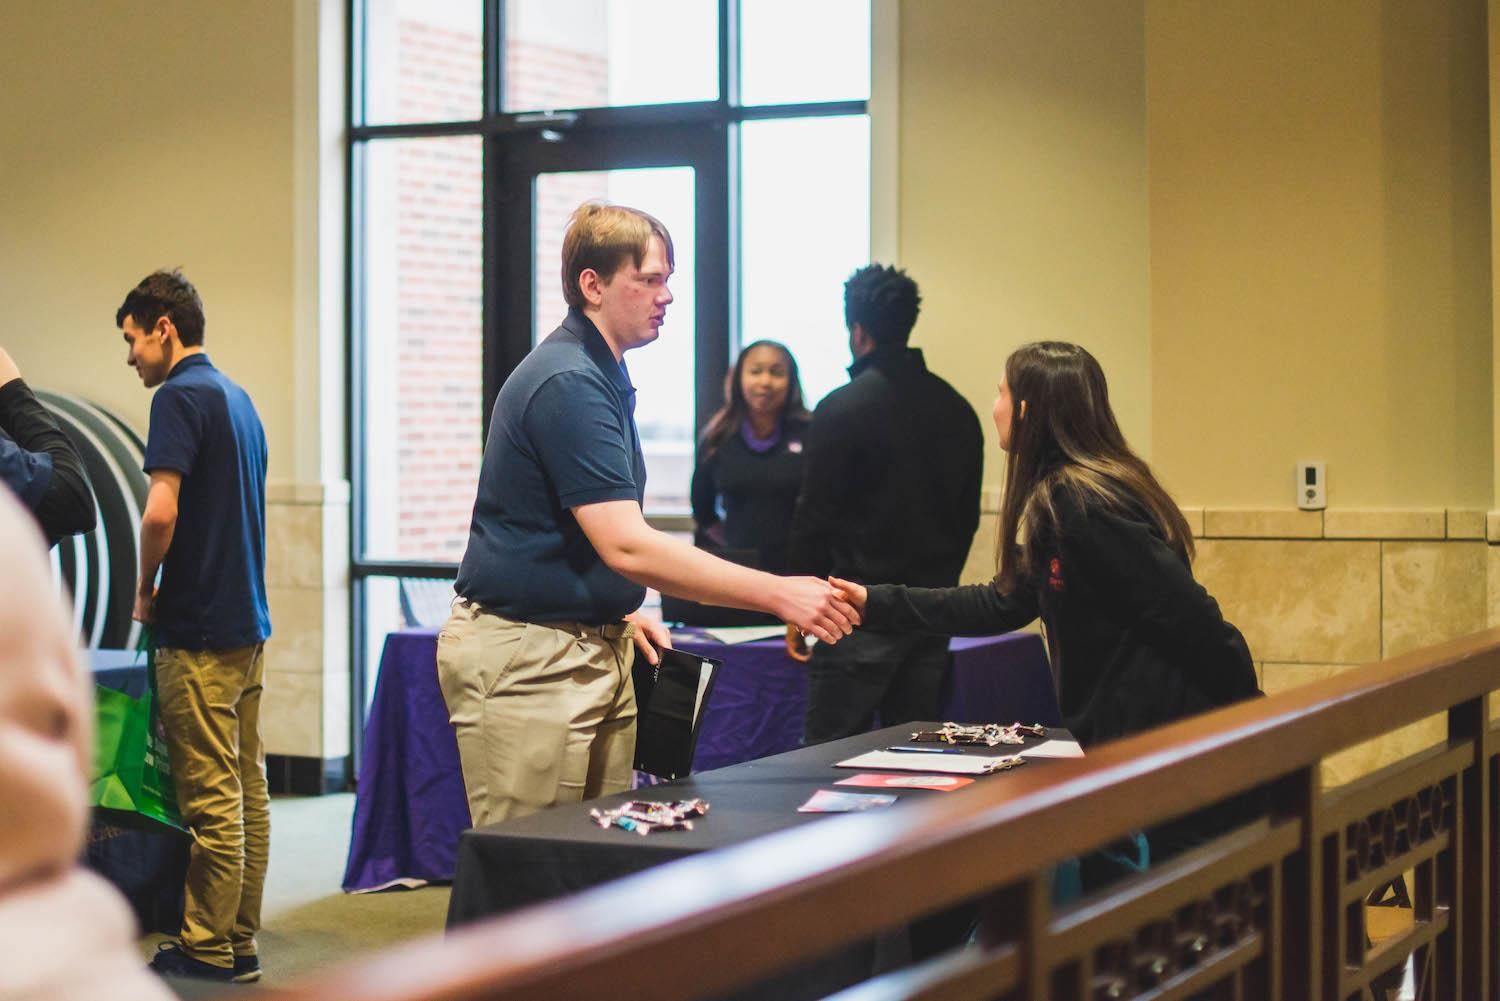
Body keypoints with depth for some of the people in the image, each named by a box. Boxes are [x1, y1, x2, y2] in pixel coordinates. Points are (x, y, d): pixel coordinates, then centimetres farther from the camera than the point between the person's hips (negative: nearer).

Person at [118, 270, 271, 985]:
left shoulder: (180, 396, -12)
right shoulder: (238, 399, 15)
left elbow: (161, 511, -23)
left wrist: (145, 590, -6)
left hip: (199, 630, -9)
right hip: (248, 621, 9)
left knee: (210, 798, -4)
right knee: (247, 790, 11)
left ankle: (206, 950, 2)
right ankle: (239, 942, 17)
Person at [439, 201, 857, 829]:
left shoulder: (602, 376, 13)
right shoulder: (567, 383, -19)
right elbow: (626, 545, -27)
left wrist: (620, 609, 13)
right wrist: (779, 595, -28)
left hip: (594, 651, 10)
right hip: (526, 658, -10)